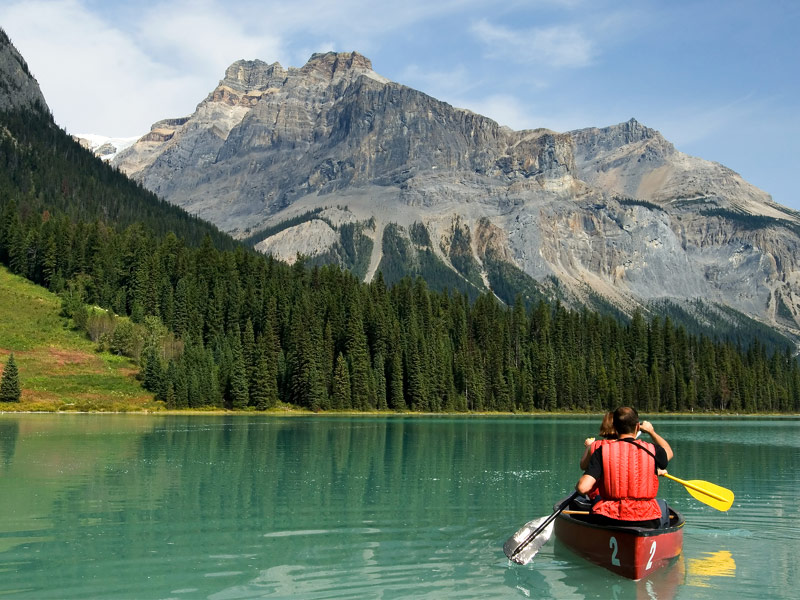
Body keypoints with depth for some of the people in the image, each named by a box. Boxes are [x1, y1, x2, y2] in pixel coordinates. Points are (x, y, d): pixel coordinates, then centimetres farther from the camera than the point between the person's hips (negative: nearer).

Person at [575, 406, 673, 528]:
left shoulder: (602, 451, -8)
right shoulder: (651, 450, -3)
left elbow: (583, 488, -16)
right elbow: (668, 452, 24)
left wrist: (577, 485, 8)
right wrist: (651, 431, 40)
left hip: (607, 522, 0)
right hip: (647, 523, 0)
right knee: (662, 506, 34)